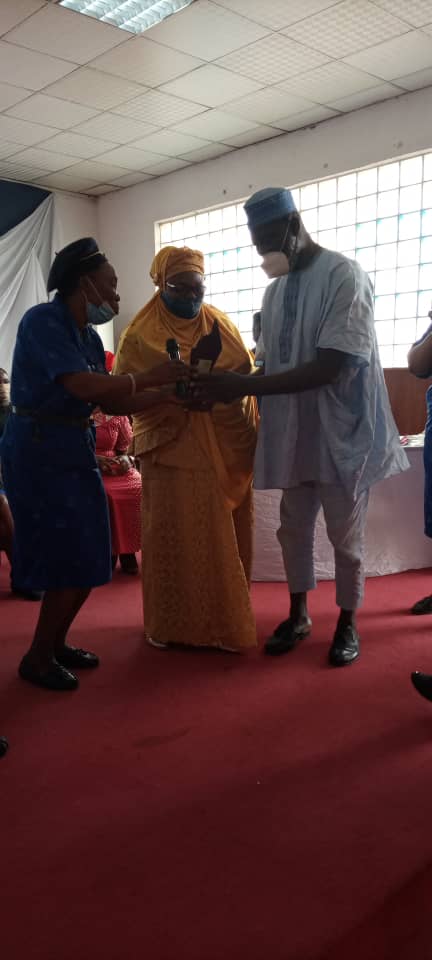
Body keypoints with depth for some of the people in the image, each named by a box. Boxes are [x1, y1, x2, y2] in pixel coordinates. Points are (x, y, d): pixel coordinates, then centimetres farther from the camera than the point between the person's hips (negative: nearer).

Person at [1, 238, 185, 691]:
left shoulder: (90, 337, 12)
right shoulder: (42, 320, -14)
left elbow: (110, 402, 10)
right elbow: (82, 386, -24)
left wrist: (167, 393, 1)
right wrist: (149, 377, -17)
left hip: (76, 451, 8)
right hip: (38, 452, -8)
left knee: (88, 558, 11)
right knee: (69, 560, -5)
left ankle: (55, 643, 29)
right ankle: (37, 658, 13)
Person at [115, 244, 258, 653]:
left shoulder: (221, 324, 11)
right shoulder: (141, 333, 0)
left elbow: (247, 370, 8)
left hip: (223, 448, 4)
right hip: (171, 448, -3)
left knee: (223, 536, 8)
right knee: (171, 535, 1)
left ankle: (224, 620, 23)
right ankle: (169, 623, 15)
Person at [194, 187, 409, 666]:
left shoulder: (344, 275, -15)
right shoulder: (275, 289, 7)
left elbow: (332, 367, -24)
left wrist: (244, 386, -27)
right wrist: (227, 384, -7)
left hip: (341, 431, -6)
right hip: (294, 431, 6)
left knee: (345, 535, 7)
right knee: (294, 528, 14)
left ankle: (347, 623, 27)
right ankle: (298, 614, 32)